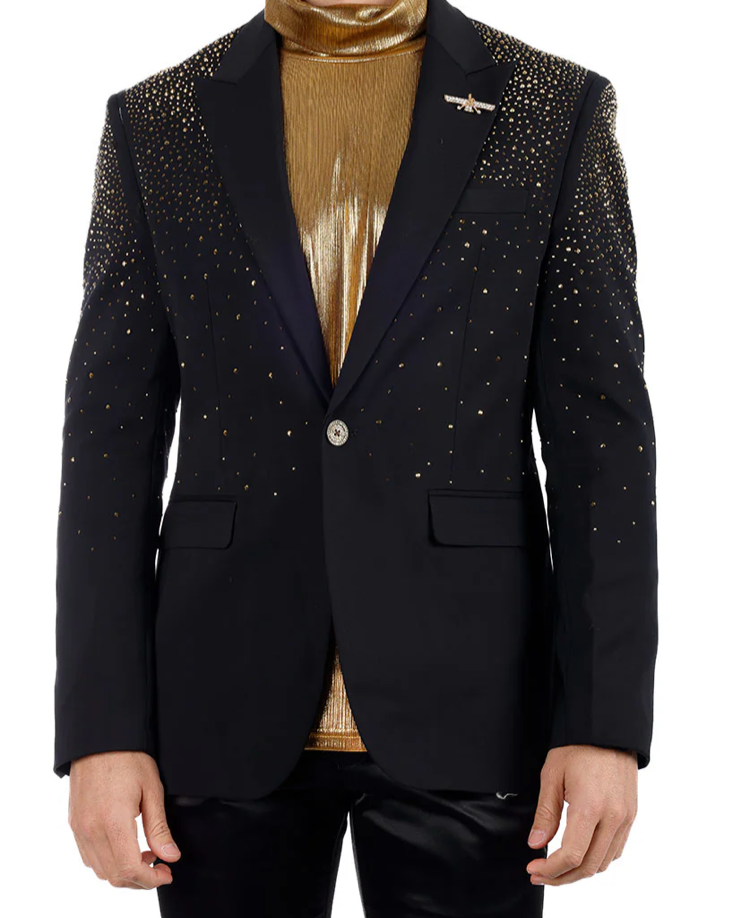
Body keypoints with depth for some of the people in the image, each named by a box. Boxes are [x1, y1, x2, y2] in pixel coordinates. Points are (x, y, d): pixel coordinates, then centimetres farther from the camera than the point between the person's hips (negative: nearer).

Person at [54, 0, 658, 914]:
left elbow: (600, 432, -1)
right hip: (229, 709, 1)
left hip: (463, 705, -1)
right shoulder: (155, 123, 5)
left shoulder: (557, 109, 2)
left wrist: (607, 721, -8)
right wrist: (101, 729, -4)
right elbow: (112, 441, 2)